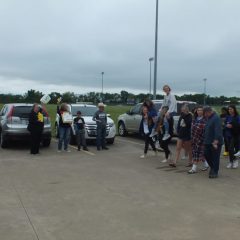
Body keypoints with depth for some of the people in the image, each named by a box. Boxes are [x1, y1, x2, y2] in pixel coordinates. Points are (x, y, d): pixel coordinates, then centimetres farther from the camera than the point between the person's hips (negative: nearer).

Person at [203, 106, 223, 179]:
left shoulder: (216, 118, -15)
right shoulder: (208, 118, 15)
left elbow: (218, 131, -23)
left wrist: (215, 142, -28)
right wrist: (205, 140, 18)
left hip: (215, 143, -9)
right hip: (208, 142, 9)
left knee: (215, 158, -1)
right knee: (206, 155, 11)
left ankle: (215, 172, 9)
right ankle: (212, 167, 31)